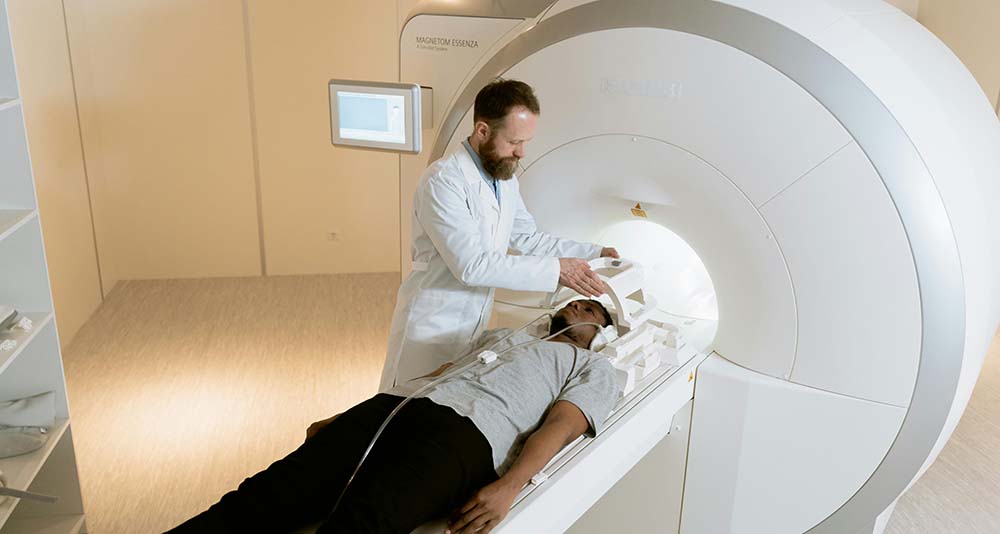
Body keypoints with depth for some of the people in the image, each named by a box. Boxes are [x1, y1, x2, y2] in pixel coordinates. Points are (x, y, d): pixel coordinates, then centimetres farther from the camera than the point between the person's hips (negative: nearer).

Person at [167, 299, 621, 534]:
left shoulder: (594, 368, 20)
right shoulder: (502, 335, 37)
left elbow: (560, 426, 1)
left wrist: (509, 486, -19)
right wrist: (340, 420, 21)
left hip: (464, 432, -6)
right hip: (395, 403, 6)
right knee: (264, 497, -17)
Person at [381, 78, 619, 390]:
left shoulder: (506, 179, 5)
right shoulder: (443, 181, -21)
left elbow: (527, 238, 15)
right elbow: (471, 265, -27)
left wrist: (594, 253, 4)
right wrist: (555, 270, -26)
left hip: (474, 324, 7)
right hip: (431, 327, -7)